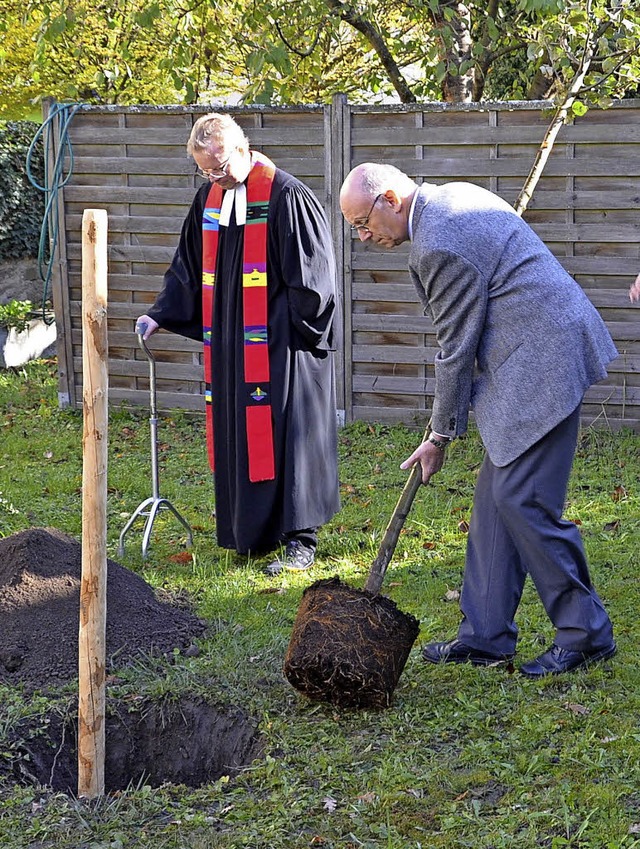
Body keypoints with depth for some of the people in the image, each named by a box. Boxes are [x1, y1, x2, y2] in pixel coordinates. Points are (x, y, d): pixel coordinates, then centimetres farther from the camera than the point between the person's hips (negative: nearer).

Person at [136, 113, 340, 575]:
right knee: (237, 435, 10)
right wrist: (161, 315, 9)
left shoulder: (286, 197, -14)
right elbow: (189, 268, 19)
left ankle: (300, 540, 3)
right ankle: (252, 531, 21)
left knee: (283, 436, -5)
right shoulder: (209, 197, 10)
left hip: (280, 346, -7)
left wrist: (300, 337, -13)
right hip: (229, 346, 7)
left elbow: (311, 277, -13)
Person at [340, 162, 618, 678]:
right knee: (496, 496, 10)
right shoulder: (453, 197, 14)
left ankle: (586, 635, 2)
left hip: (543, 363, -11)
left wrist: (440, 435, -1)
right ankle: (486, 637, 14)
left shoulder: (439, 246, -18)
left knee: (521, 499, -8)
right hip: (536, 360, 11)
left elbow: (456, 348, -12)